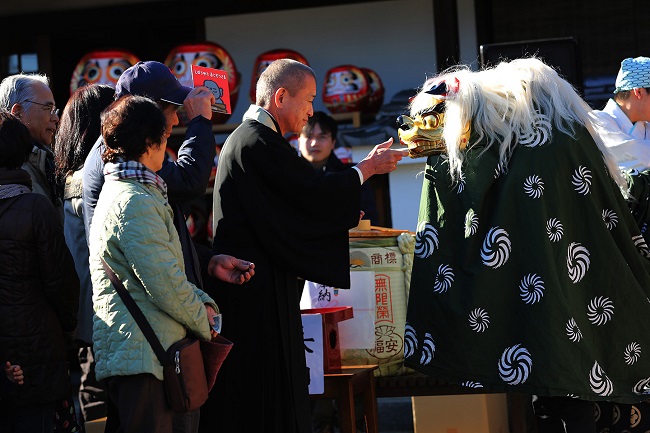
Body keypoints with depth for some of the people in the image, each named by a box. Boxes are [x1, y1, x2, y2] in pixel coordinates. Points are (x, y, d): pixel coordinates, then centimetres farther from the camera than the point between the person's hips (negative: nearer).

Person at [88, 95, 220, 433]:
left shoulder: (118, 191, 19)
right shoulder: (135, 202, -15)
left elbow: (166, 268, 22)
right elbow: (166, 284, -18)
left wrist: (203, 302, 7)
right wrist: (204, 322, -3)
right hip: (141, 353, -11)